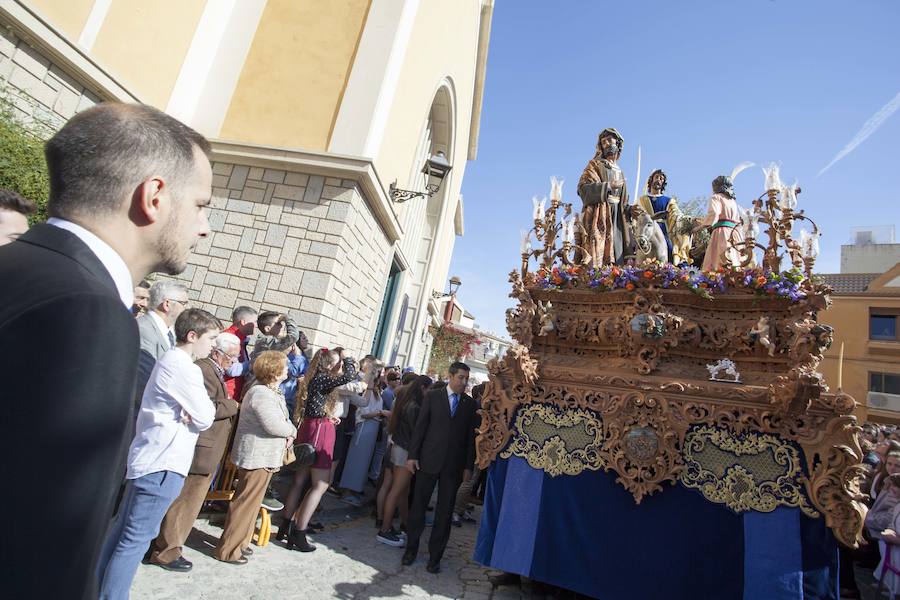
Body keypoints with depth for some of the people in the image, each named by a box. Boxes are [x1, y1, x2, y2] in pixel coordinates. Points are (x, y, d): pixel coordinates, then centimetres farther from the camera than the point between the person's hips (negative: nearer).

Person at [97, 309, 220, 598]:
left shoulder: (170, 361, 13)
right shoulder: (184, 368, -19)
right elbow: (205, 418, -19)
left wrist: (190, 413, -7)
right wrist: (196, 414, 0)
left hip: (147, 458, 10)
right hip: (162, 464, -10)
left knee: (123, 529, 18)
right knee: (136, 539, -1)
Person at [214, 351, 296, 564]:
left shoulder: (272, 391, 9)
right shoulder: (261, 394, -24)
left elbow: (283, 418, 14)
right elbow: (275, 425, -28)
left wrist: (288, 433, -5)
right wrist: (292, 431, -9)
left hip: (264, 456, 10)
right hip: (256, 457, -10)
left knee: (252, 501, 20)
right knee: (245, 503, 2)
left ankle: (240, 541, 34)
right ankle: (228, 549, 15)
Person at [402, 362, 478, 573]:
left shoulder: (470, 404, 4)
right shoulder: (432, 396, 1)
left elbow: (471, 436, 4)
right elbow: (420, 427, 0)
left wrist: (469, 466, 0)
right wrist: (412, 455, -4)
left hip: (454, 465, 1)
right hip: (429, 460, -1)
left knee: (444, 512, 8)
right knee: (418, 506, 9)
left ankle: (435, 556, 22)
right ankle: (411, 548, 28)